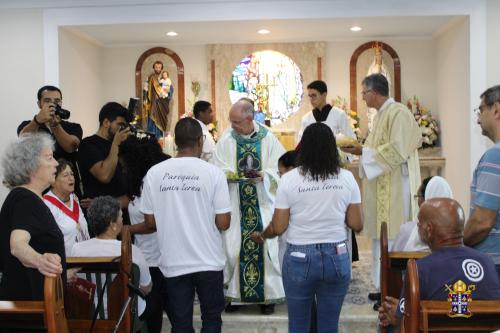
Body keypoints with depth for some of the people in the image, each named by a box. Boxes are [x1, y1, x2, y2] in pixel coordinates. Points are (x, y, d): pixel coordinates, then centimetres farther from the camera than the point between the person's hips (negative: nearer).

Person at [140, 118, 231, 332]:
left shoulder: (154, 173, -6)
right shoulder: (213, 173, -12)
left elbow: (150, 222, 0)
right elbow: (223, 223, -11)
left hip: (173, 262, 2)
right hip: (208, 261, -1)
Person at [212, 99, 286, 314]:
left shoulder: (268, 138, -3)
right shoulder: (226, 139, 0)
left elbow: (279, 168, -3)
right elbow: (218, 169, 1)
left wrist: (263, 174, -20)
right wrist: (227, 174, -20)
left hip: (262, 204, -1)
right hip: (235, 204, 1)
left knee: (265, 246, 0)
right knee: (233, 246, 0)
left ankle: (268, 294, 12)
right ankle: (234, 292, 14)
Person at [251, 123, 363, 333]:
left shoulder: (289, 179, -6)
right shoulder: (347, 178, -1)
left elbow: (278, 228, -5)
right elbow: (356, 225, 1)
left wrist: (260, 236, 15)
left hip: (299, 259, -1)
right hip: (337, 257, 2)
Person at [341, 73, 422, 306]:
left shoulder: (398, 113, -14)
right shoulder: (382, 114, 16)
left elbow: (397, 150, -20)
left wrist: (363, 152, -18)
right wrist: (361, 150, 5)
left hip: (394, 188, -10)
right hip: (381, 187, 10)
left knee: (393, 239, -5)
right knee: (382, 235, 12)